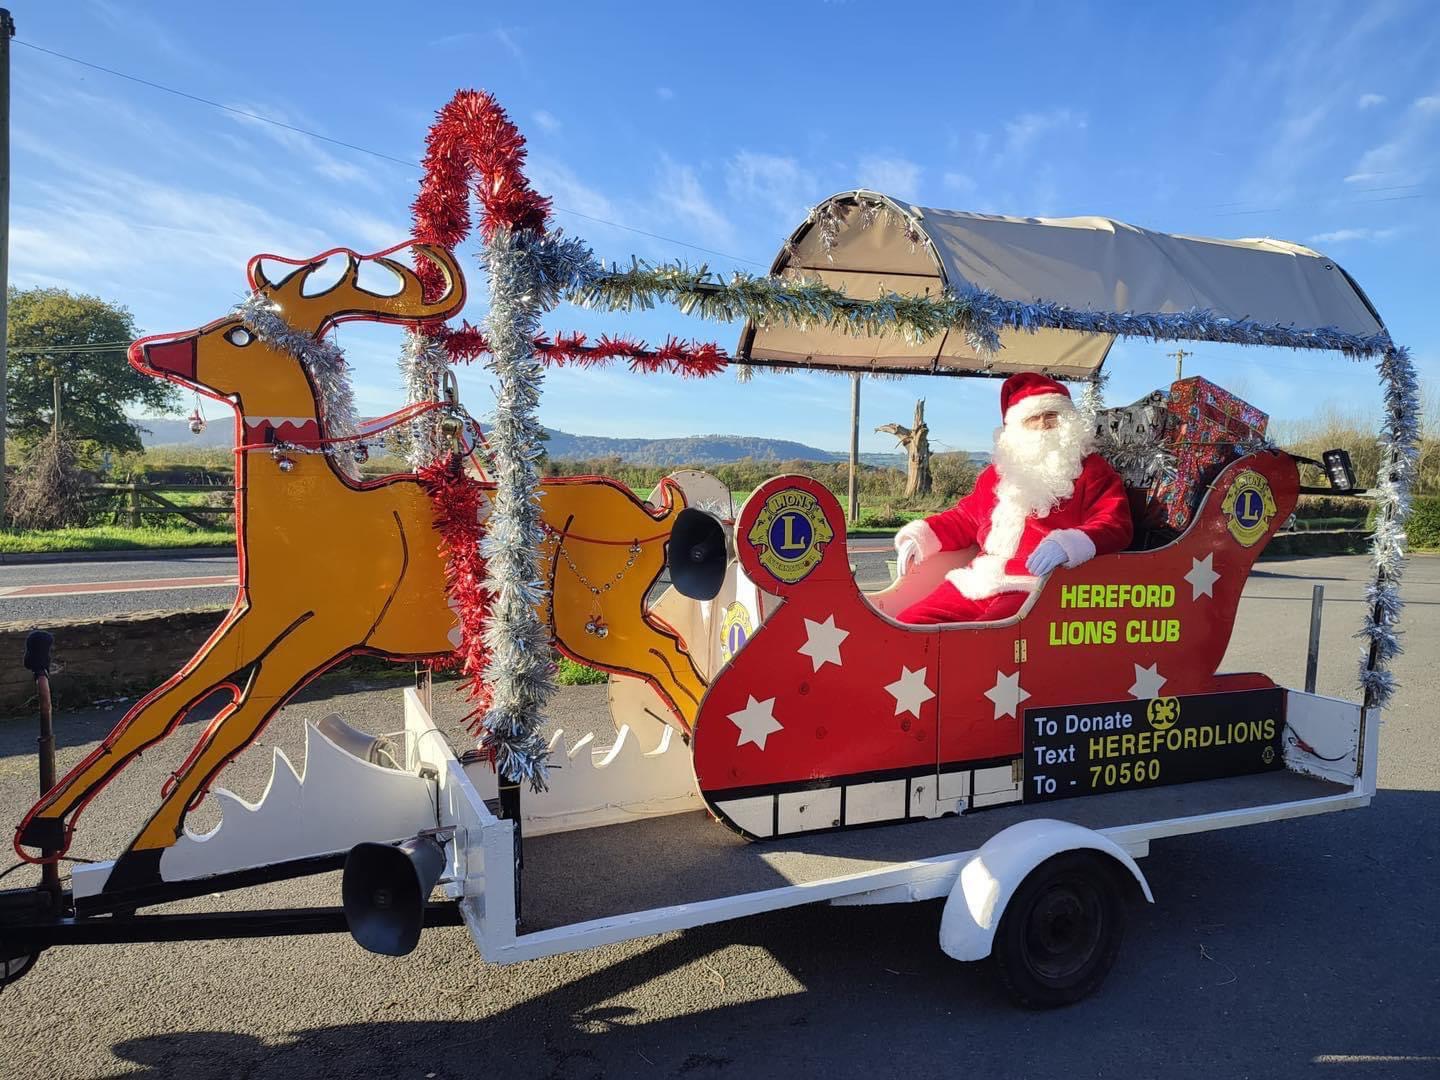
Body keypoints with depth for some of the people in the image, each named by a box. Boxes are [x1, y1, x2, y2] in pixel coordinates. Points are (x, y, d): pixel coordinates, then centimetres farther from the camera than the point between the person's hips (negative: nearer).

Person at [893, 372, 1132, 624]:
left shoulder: (1092, 470, 10)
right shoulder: (997, 473, 26)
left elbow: (1114, 525, -5)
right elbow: (965, 518, 37)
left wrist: (1070, 543, -27)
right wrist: (923, 535, 19)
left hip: (1038, 590, -6)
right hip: (979, 583, 6)